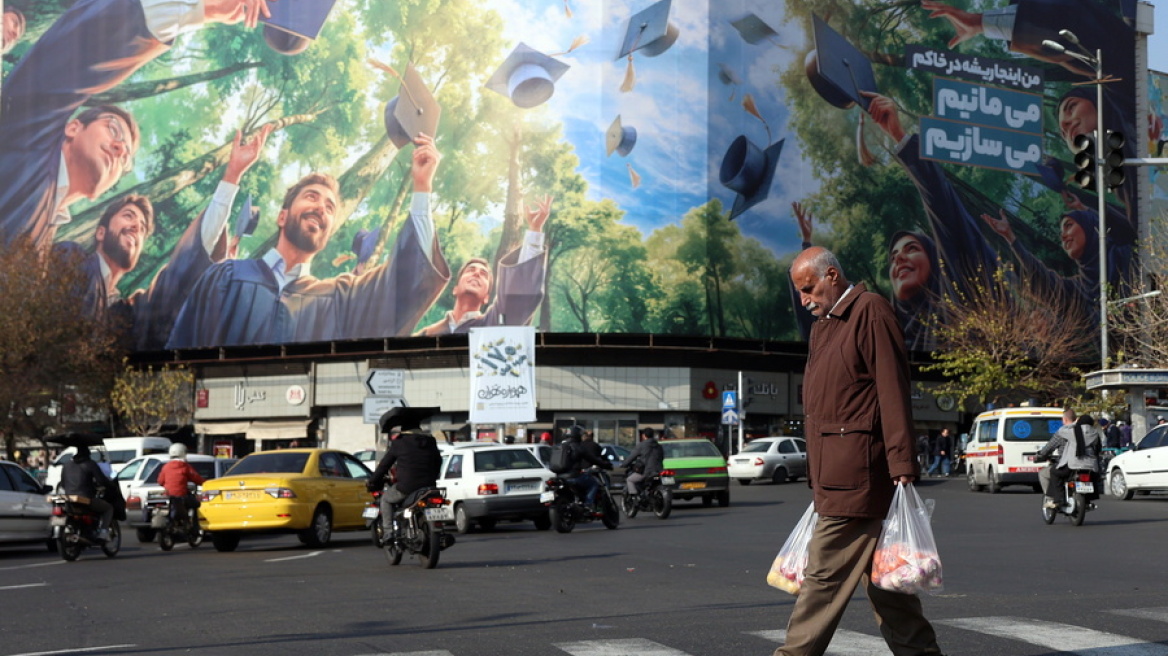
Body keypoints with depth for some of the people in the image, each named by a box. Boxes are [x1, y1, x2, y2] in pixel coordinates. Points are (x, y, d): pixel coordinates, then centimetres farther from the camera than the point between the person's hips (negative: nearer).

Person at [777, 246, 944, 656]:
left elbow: (893, 393, -13)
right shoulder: (823, 325, 21)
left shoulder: (871, 311, -7)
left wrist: (902, 467, -18)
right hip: (833, 475, 10)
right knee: (880, 580, 11)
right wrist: (817, 480, 20)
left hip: (855, 473, -10)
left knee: (826, 575, -8)